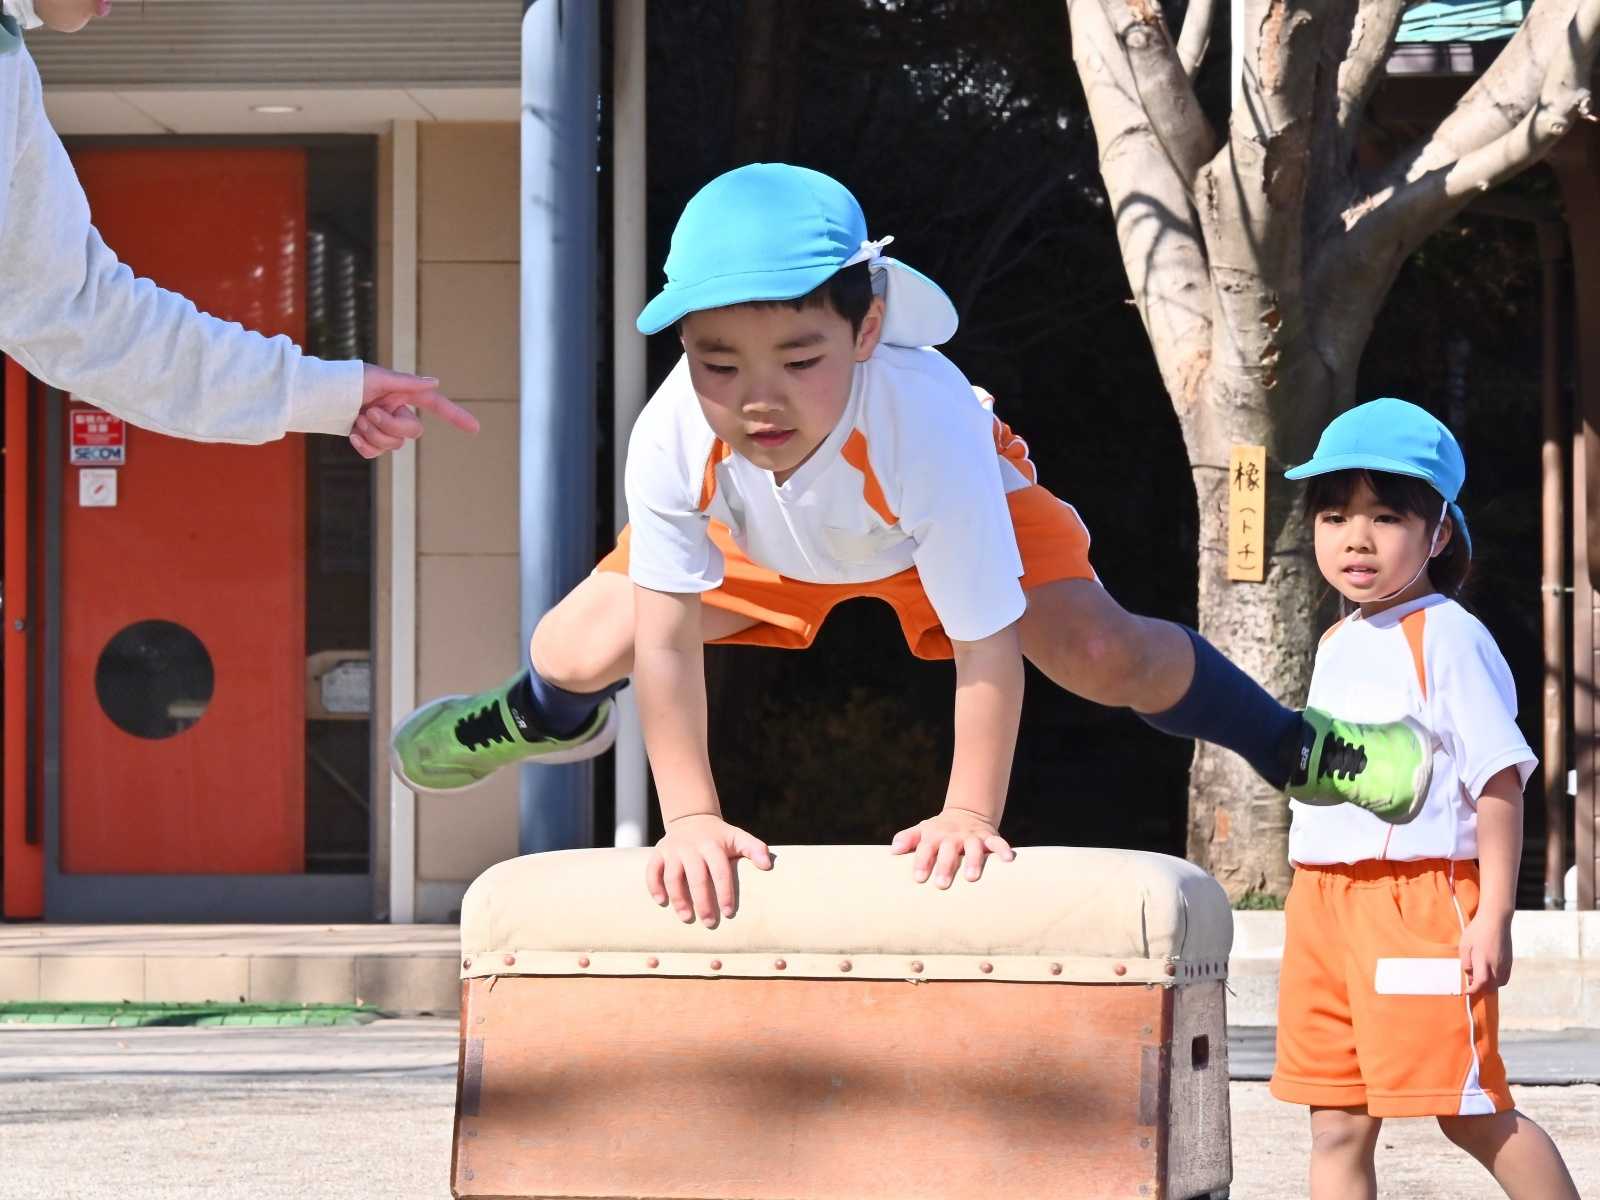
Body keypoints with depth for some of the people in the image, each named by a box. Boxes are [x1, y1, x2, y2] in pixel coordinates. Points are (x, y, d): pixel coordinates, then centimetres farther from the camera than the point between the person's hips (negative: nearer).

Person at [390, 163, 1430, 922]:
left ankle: (1294, 750, 8)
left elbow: (987, 644, -38)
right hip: (758, 537, 3)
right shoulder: (673, 440, -42)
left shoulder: (929, 427, -48)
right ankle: (541, 719, 39)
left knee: (1102, 655, -23)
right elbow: (664, 637, -31)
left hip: (941, 515, -2)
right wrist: (691, 817, -33)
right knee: (578, 651, -4)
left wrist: (969, 811, -38)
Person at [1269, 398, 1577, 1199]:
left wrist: (1493, 915, -18)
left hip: (1418, 899, -8)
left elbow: (1499, 780, -12)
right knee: (1336, 1126, 6)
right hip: (1323, 896, 8)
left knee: (1471, 1112, -7)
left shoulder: (1448, 638, -8)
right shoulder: (1337, 646, 17)